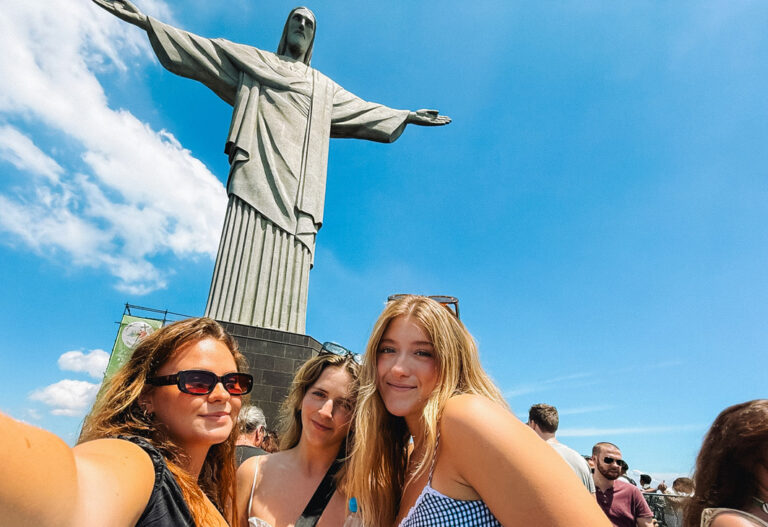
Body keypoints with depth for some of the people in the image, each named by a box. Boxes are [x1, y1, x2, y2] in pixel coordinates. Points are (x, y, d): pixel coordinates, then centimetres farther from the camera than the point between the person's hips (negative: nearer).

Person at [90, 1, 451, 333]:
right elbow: (198, 48, 23)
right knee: (246, 262, -21)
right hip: (259, 171, -2)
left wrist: (407, 116, 38)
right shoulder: (252, 60, 27)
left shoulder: (324, 87, 35)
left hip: (298, 184, 3)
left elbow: (365, 109, 38)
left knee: (286, 273, -13)